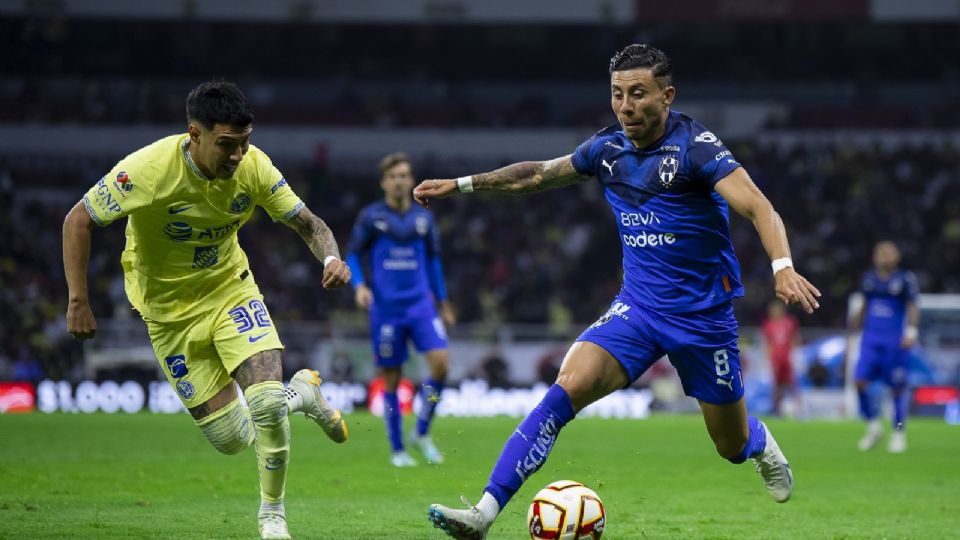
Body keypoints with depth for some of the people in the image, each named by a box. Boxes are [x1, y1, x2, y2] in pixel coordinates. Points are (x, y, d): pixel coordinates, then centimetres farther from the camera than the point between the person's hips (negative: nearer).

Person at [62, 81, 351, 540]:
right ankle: (300, 393, 30)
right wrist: (78, 302, -18)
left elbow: (308, 224, -6)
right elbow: (78, 221, -16)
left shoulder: (254, 167, -18)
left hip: (231, 288, 2)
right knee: (232, 439, -3)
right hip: (171, 310, -1)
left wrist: (331, 258, -29)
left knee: (266, 402, -21)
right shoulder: (148, 169, -27)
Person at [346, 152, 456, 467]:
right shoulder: (371, 217, 0)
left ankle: (422, 433, 2)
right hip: (386, 308, -2)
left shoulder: (423, 218, 9)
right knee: (391, 379, 1)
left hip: (420, 304, 2)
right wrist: (359, 285, -14)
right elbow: (353, 255, 4)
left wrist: (443, 303, 20)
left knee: (440, 361, -16)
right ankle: (397, 450, 13)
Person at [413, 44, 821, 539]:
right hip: (637, 307, 4)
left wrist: (783, 268, -43)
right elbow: (537, 174, 17)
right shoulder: (608, 148, 1)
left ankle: (760, 444, 51)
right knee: (566, 389, -20)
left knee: (732, 446, 10)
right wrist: (460, 184, 14)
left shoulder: (695, 146, -16)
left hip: (703, 313, -3)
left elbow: (758, 208, -26)